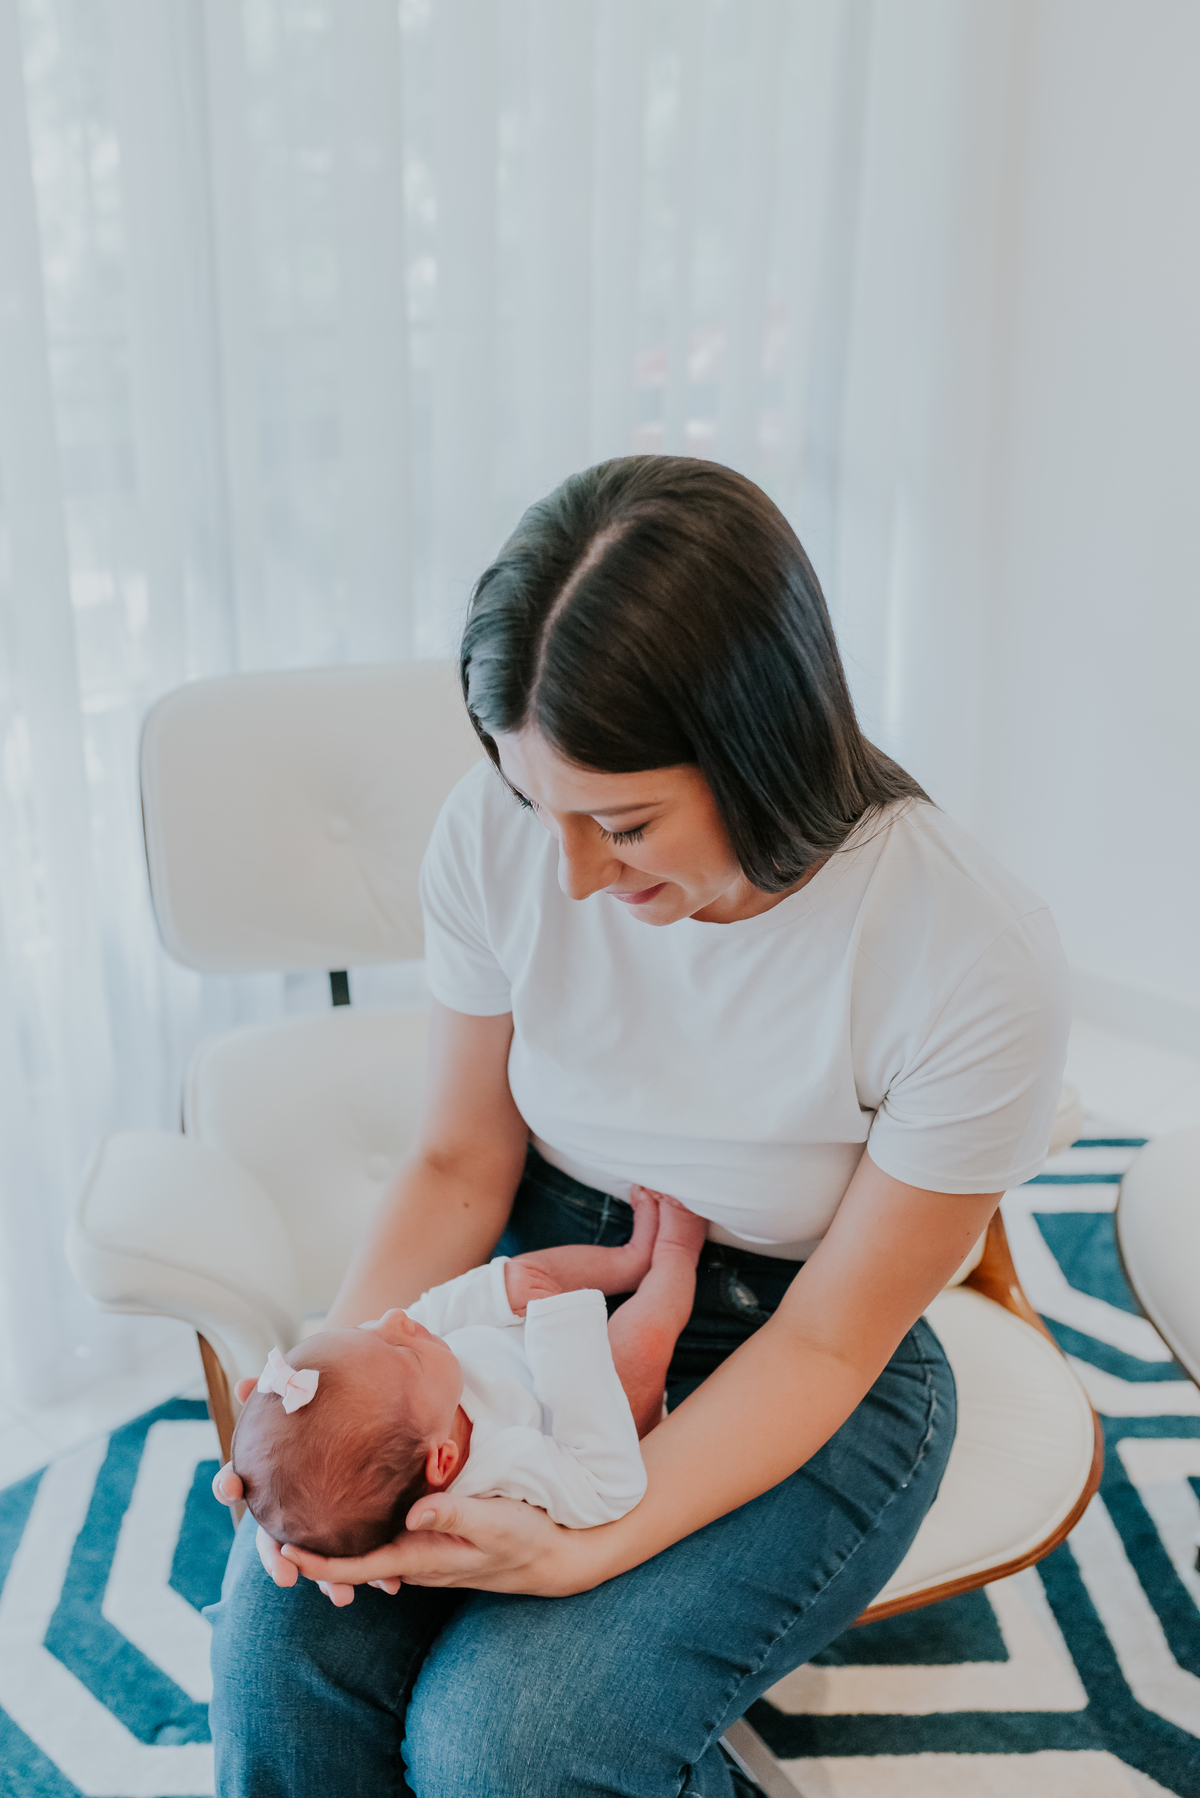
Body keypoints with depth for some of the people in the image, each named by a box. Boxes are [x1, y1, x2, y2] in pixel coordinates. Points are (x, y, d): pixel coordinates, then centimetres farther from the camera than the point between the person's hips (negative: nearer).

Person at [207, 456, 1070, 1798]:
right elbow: (461, 1161, -4)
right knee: (284, 1637, -19)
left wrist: (592, 1545, -27)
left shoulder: (976, 965, -27)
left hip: (796, 1379, -2)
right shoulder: (499, 834, -16)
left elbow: (830, 1337, -16)